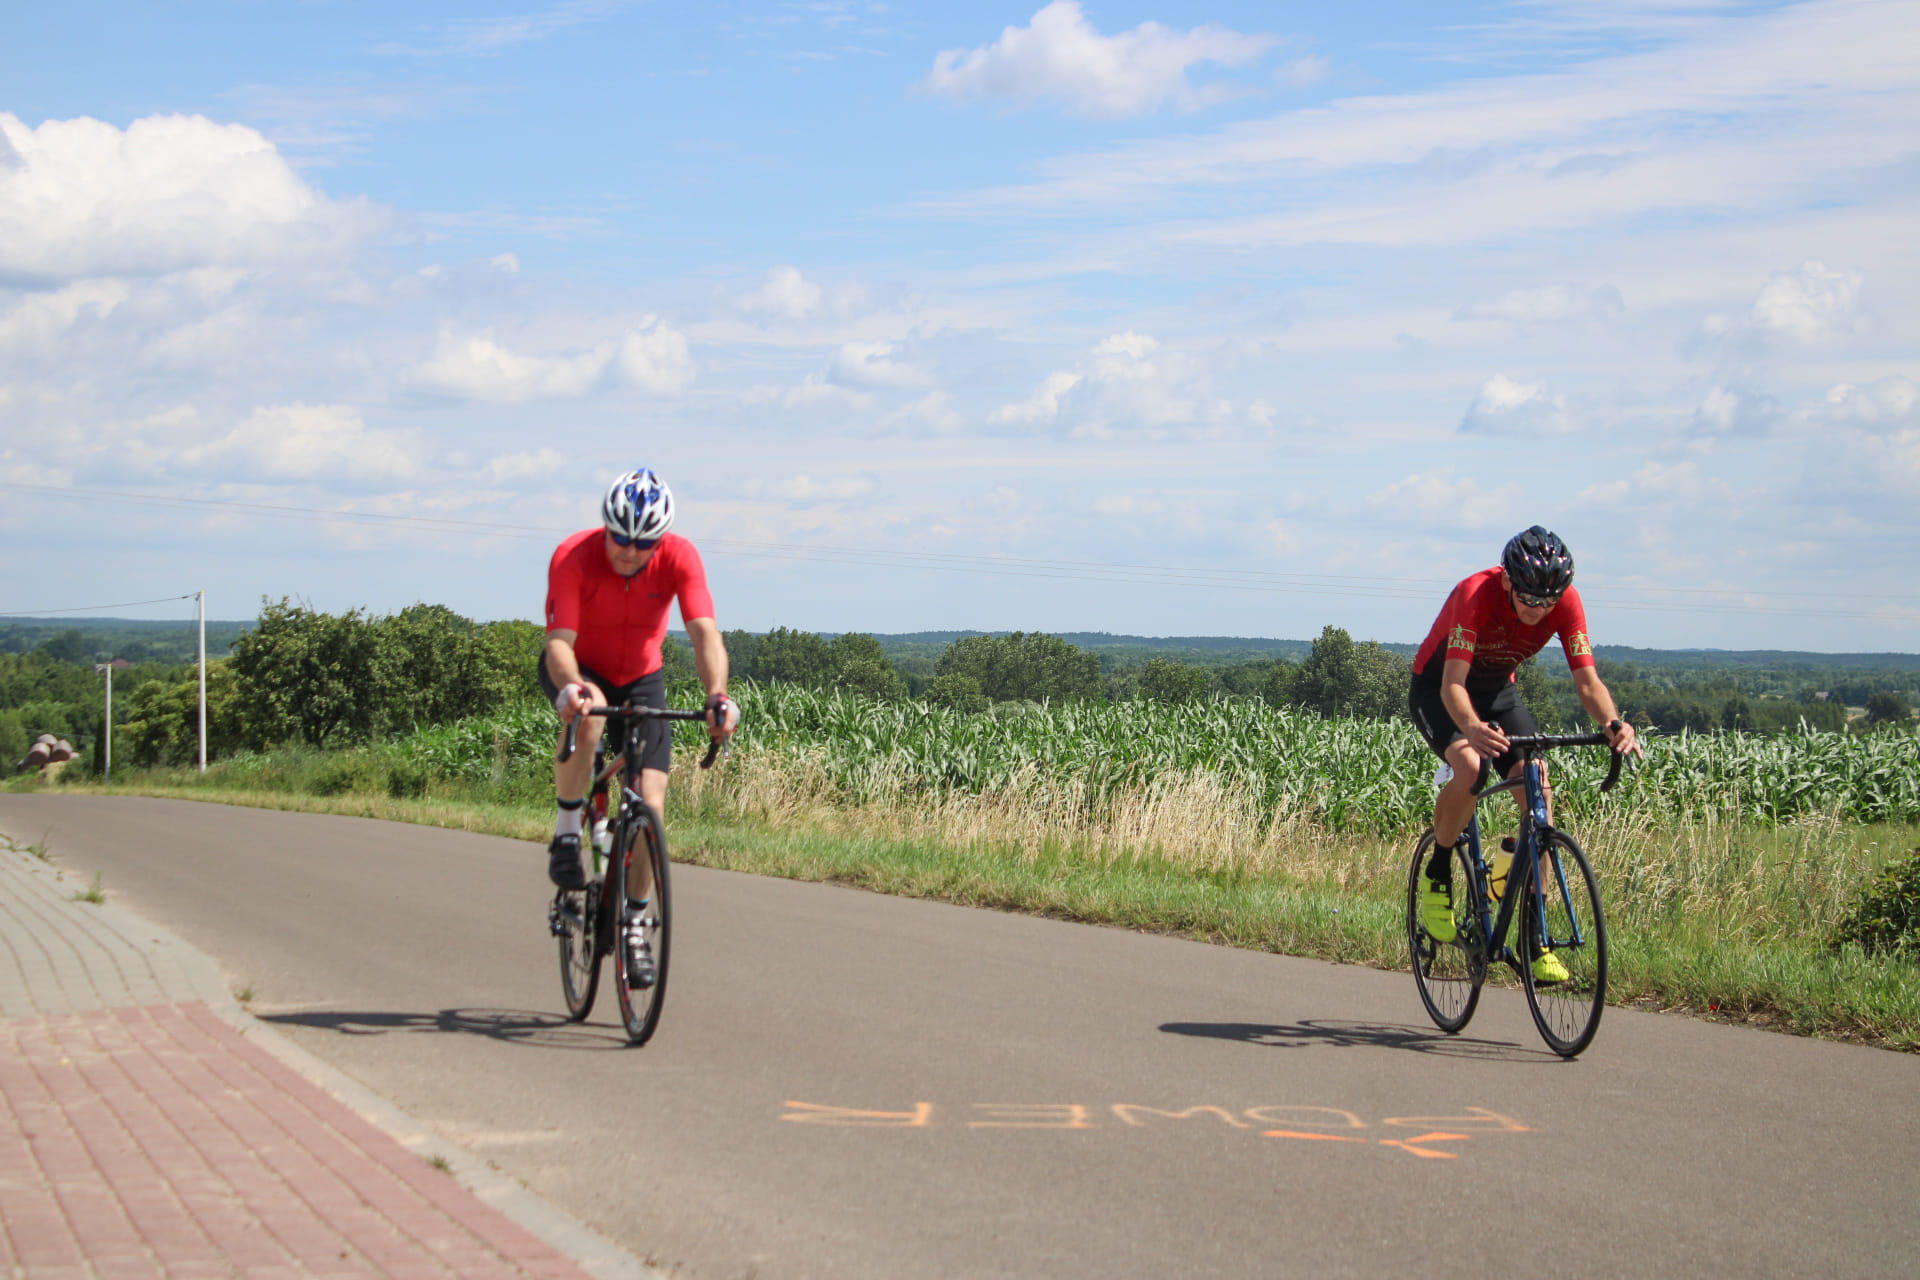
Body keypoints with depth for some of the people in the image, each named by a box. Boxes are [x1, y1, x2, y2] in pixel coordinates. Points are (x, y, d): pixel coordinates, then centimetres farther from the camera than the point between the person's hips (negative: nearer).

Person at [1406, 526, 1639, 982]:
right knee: (1470, 767, -35)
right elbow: (1453, 684, -41)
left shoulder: (1566, 603, -23)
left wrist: (1615, 723, -45)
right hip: (1438, 689, -4)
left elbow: (1587, 680, -23)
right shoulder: (1476, 595, -35)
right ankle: (1437, 874, -7)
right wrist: (1472, 729, -62)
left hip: (1499, 689, 4)